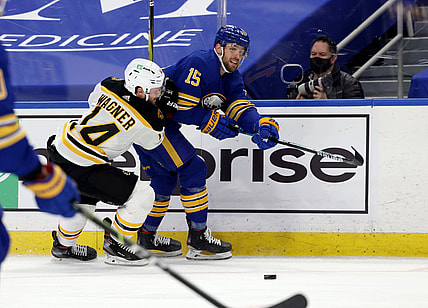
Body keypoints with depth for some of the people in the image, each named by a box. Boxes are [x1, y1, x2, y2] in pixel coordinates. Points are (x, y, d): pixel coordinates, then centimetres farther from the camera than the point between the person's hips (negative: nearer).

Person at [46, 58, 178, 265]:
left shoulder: (109, 85, -2)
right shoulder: (145, 121, -17)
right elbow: (152, 142, 7)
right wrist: (164, 108, 9)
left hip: (60, 149, 8)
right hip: (80, 169, -8)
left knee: (85, 193, 37)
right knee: (143, 195, -2)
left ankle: (63, 244, 52)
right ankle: (113, 247, 11)